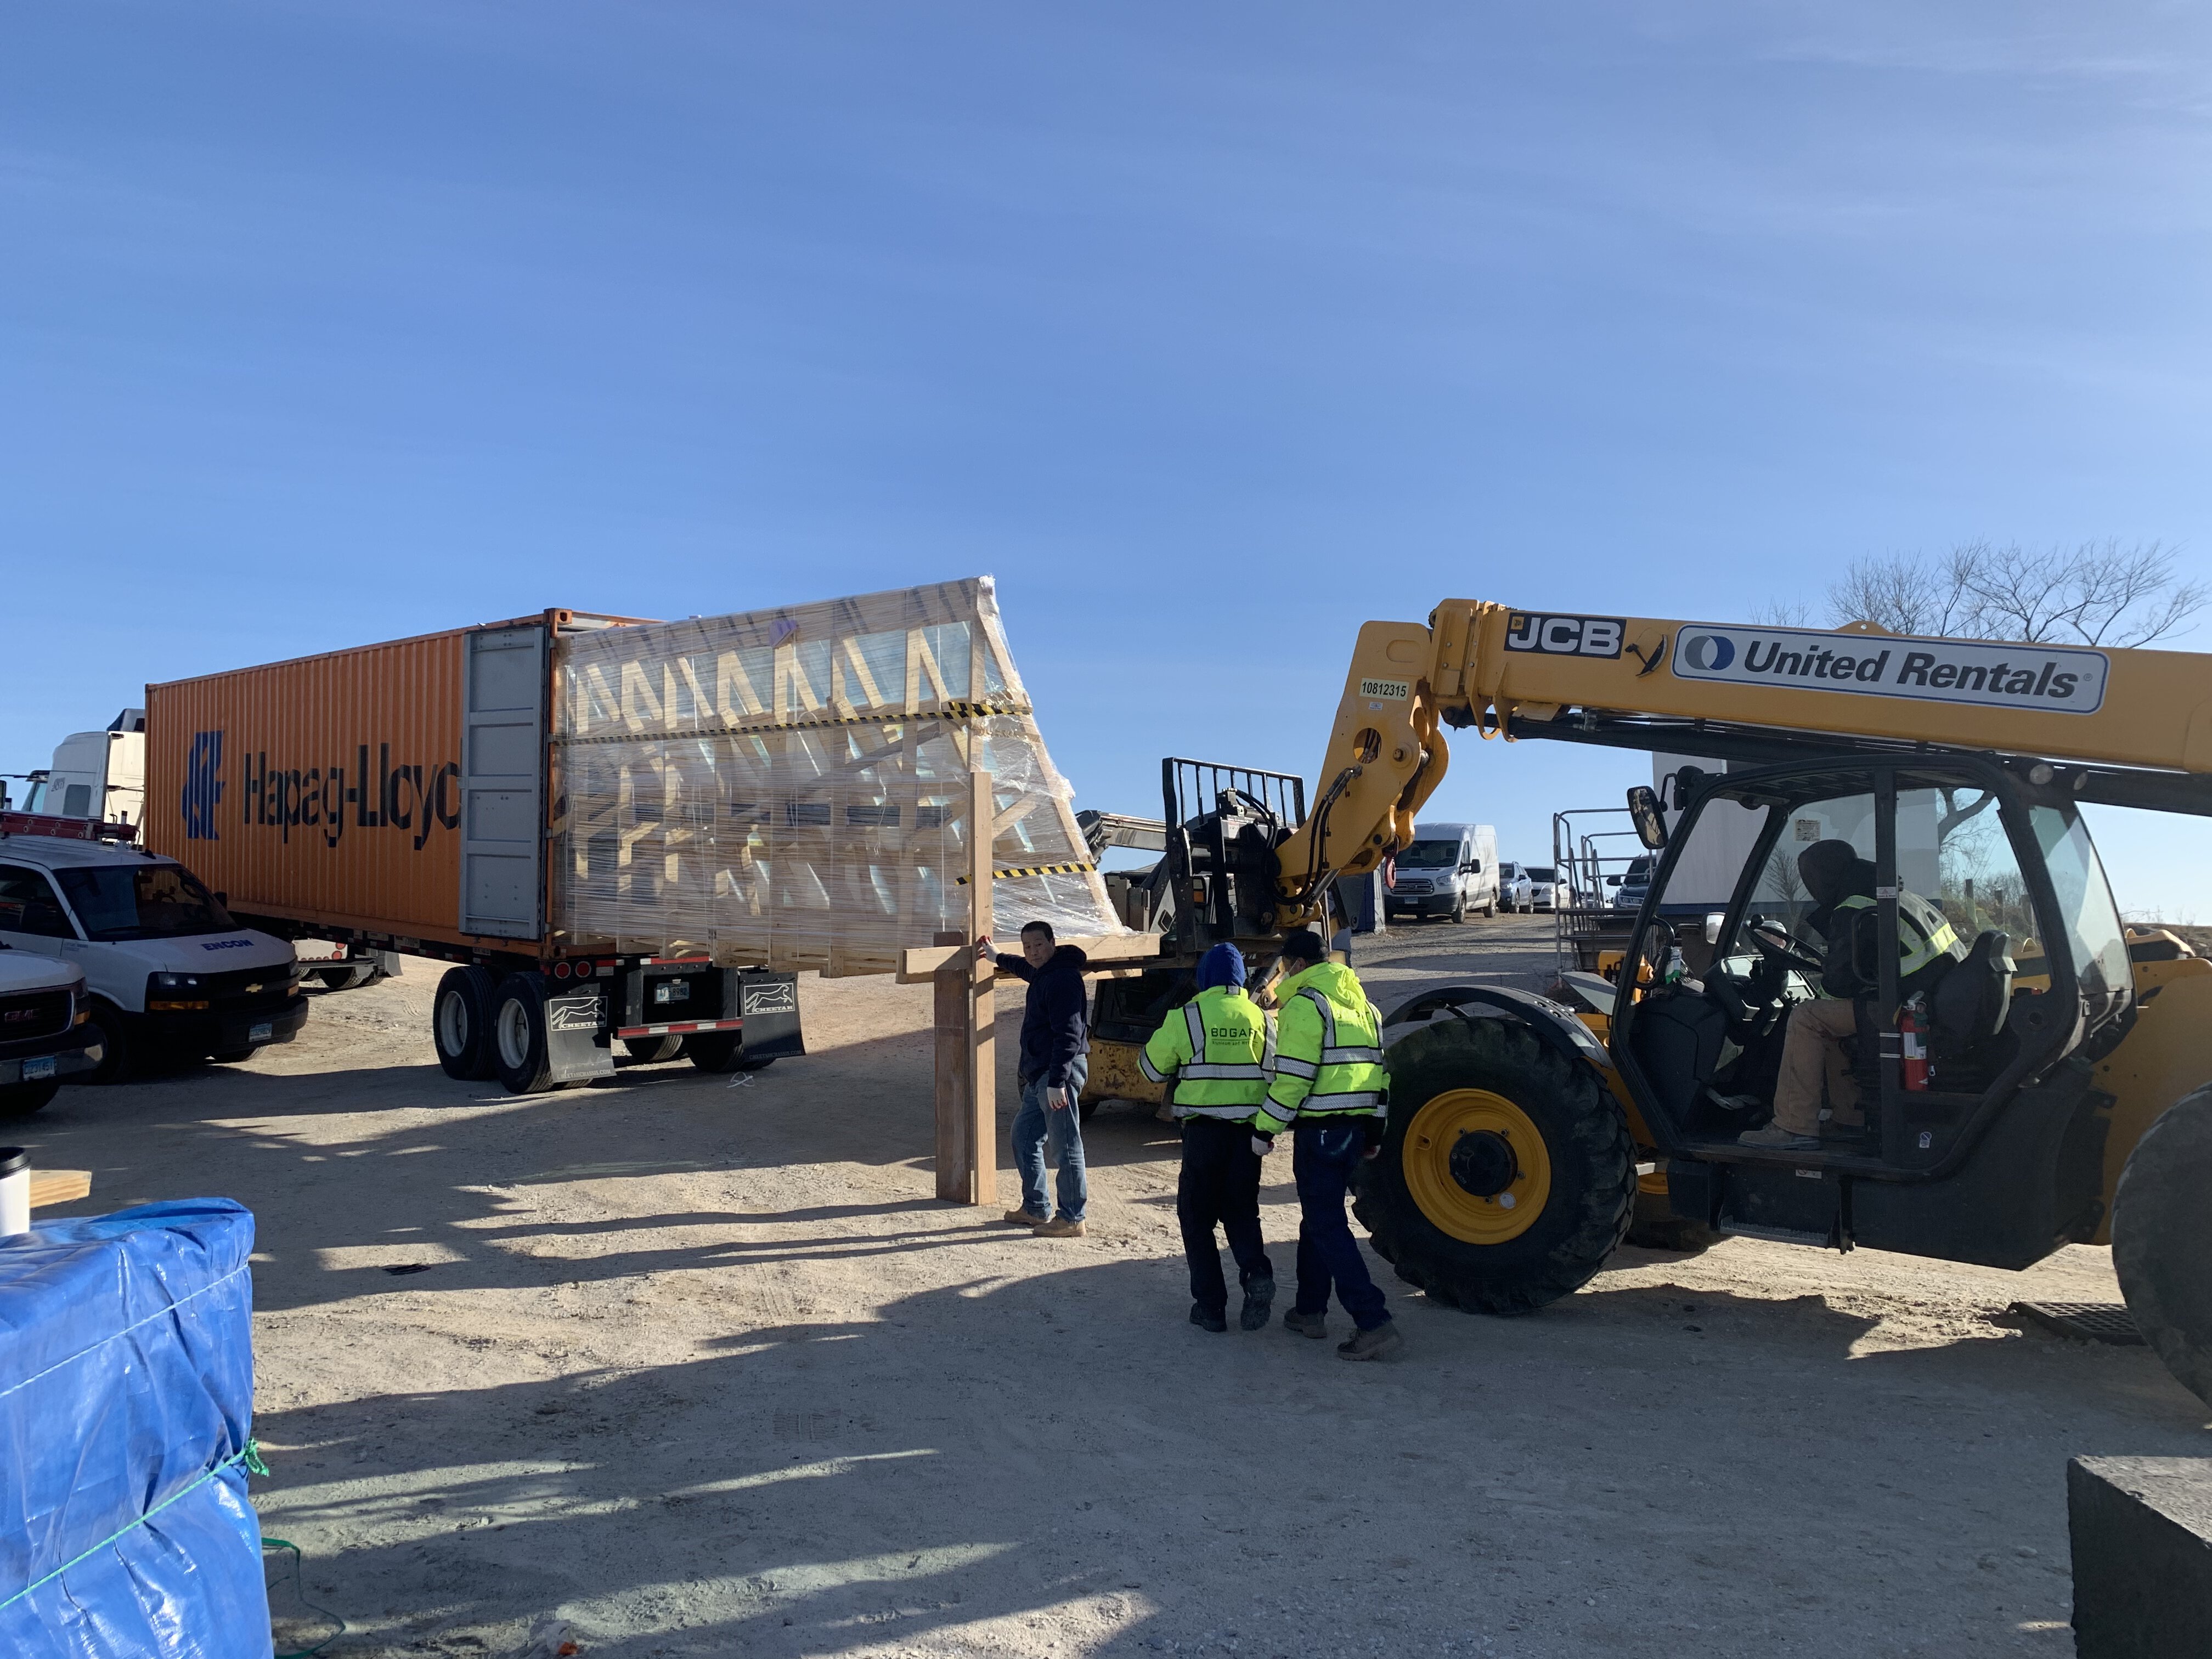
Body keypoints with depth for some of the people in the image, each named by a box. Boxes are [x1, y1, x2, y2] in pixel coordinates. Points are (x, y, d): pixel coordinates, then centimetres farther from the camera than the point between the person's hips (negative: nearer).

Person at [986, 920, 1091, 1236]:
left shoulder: (1063, 978, -17)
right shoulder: (1043, 974, 15)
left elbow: (1069, 1034, -24)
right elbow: (1028, 969, 43)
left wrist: (1057, 1082, -28)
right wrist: (997, 958, 56)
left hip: (1061, 1073, -11)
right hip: (1040, 1074, 11)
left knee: (1065, 1146, -7)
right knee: (1024, 1136, 18)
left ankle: (1072, 1219, -1)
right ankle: (1036, 1209, 27)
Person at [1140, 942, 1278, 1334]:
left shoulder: (1185, 1017, -6)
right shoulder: (1262, 1018, 4)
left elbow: (1152, 1067, 4)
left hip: (1203, 1129, -3)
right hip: (1248, 1130, 3)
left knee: (1197, 1216, 10)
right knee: (1241, 1210, 18)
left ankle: (1210, 1305, 8)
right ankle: (1256, 1271, -7)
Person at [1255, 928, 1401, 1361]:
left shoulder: (1305, 1004, -11)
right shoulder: (1361, 1003, 16)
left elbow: (1292, 1077, -17)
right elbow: (1378, 1070, 18)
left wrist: (1265, 1129, -10)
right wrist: (1374, 1133, 23)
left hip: (1320, 1128, -9)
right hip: (1356, 1125, 9)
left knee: (1327, 1226, -6)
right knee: (1318, 1215, 20)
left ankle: (1374, 1324, -13)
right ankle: (1310, 1311, 28)